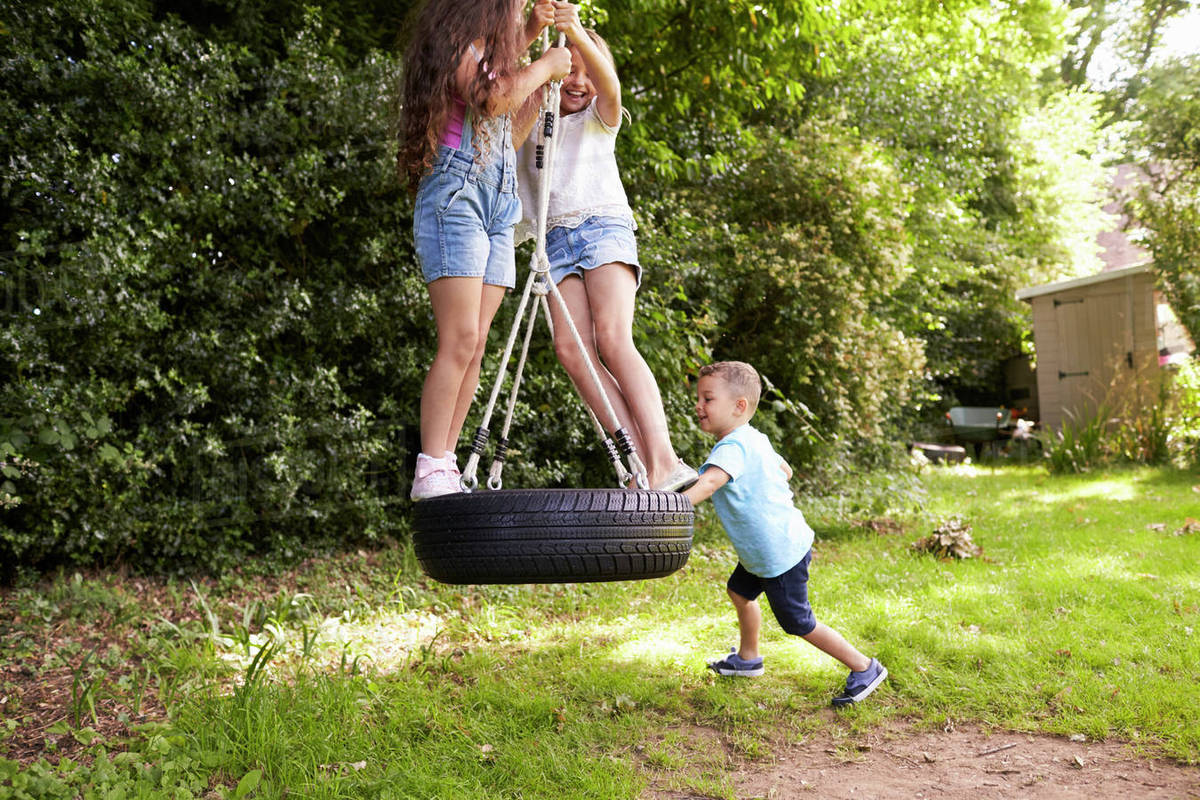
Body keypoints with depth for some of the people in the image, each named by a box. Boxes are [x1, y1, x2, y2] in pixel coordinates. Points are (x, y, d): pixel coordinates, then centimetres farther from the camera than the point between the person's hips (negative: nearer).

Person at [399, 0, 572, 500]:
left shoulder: (483, 47, 26)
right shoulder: (459, 40, -1)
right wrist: (544, 67, -2)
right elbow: (491, 99, -18)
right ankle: (430, 474, -18)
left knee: (475, 344, -2)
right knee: (460, 340, -18)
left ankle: (446, 468, -2)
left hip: (496, 204, 9)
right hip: (455, 194, -9)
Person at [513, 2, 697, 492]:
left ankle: (663, 461, -31)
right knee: (570, 348, -19)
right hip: (556, 241, 2)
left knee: (612, 340, -23)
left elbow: (608, 84, -8)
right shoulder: (533, 121, 21)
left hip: (603, 227, -2)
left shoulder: (600, 118, 16)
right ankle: (640, 463, -23)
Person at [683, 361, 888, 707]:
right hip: (767, 548, 10)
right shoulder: (754, 439, 6)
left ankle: (864, 668, 19)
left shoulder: (733, 448, -26)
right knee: (739, 590, 27)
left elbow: (709, 483, -45)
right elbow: (785, 470, 22)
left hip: (780, 556, -10)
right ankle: (748, 658, 46)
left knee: (799, 623, 5)